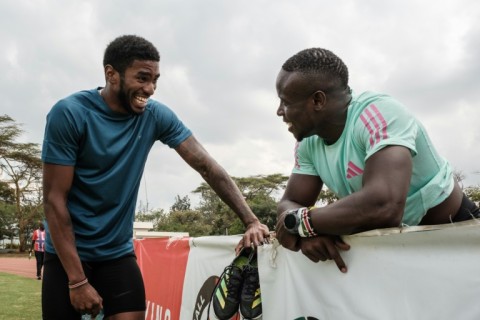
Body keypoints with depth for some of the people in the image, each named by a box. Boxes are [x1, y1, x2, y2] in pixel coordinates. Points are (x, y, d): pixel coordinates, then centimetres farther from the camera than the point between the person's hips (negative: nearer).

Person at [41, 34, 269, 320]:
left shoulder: (156, 116, -7)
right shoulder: (69, 114, -17)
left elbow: (207, 166, -7)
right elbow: (54, 199, -16)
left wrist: (251, 221, -17)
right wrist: (77, 280, -19)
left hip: (119, 254, 3)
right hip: (67, 255, -2)